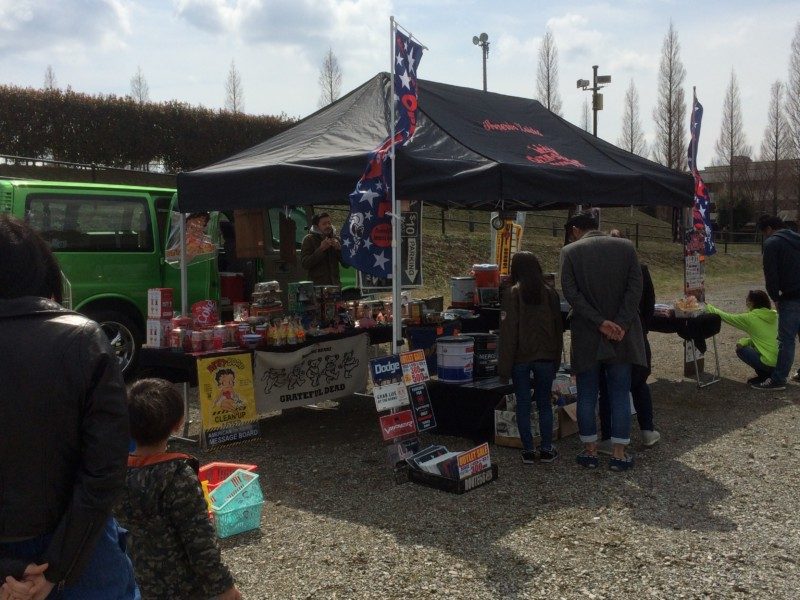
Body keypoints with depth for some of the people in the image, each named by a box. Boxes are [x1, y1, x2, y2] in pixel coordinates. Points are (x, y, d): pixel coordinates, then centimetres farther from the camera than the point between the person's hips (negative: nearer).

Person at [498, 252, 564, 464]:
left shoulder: (513, 294, -8)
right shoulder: (550, 293, 2)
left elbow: (508, 331, -10)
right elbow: (558, 329, 6)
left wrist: (504, 365, -6)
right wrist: (556, 360, 15)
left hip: (520, 357, -2)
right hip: (545, 357, 3)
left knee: (523, 404, 5)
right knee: (544, 403, 12)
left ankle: (528, 451, 9)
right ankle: (546, 450, 14)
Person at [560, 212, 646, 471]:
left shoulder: (570, 251, -2)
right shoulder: (626, 247, 3)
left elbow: (571, 292, -11)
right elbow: (635, 287, -6)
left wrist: (600, 322, -13)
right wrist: (620, 324, -11)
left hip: (586, 336, -1)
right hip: (622, 333, 2)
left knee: (587, 395, 9)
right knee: (620, 394, 8)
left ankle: (590, 451, 16)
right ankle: (619, 453, 10)